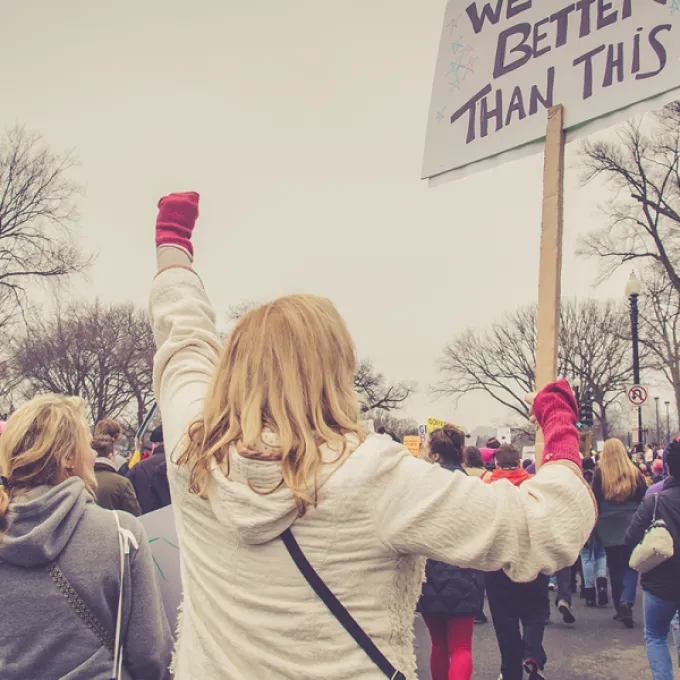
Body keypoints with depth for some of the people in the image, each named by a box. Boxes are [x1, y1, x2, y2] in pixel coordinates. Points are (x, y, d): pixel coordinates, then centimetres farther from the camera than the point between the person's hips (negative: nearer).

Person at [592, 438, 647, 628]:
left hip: (609, 527, 0)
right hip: (632, 525, 0)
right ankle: (627, 600, -16)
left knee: (615, 566, 11)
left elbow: (594, 500, -4)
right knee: (631, 565, 5)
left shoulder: (600, 473, -5)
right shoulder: (635, 473, -1)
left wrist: (595, 526, 4)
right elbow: (645, 499, 3)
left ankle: (619, 607, 16)